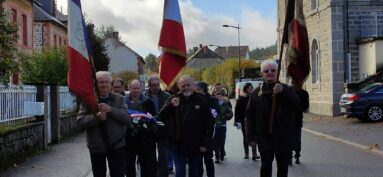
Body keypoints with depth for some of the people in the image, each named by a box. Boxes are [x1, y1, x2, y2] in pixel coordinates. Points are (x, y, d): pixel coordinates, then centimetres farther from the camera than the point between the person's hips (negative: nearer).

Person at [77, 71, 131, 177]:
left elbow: (127, 118, -9)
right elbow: (80, 122, -9)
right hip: (96, 147, 0)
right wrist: (97, 117, -25)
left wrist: (110, 110, -22)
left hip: (117, 145, 0)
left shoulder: (119, 99, 2)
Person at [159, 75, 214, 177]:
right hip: (179, 145, 0)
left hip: (196, 146, 0)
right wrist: (171, 105, -23)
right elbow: (162, 117, -6)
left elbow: (209, 123, -1)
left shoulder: (201, 100, -2)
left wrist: (206, 143, -7)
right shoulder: (174, 99, 2)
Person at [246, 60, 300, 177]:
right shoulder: (257, 92, 4)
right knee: (266, 165, -4)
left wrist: (283, 92, -23)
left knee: (283, 166, 9)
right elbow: (250, 115, 3)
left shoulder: (285, 89, 5)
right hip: (264, 137, -1)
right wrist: (251, 136, -3)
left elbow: (297, 105, -10)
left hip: (284, 136, 1)